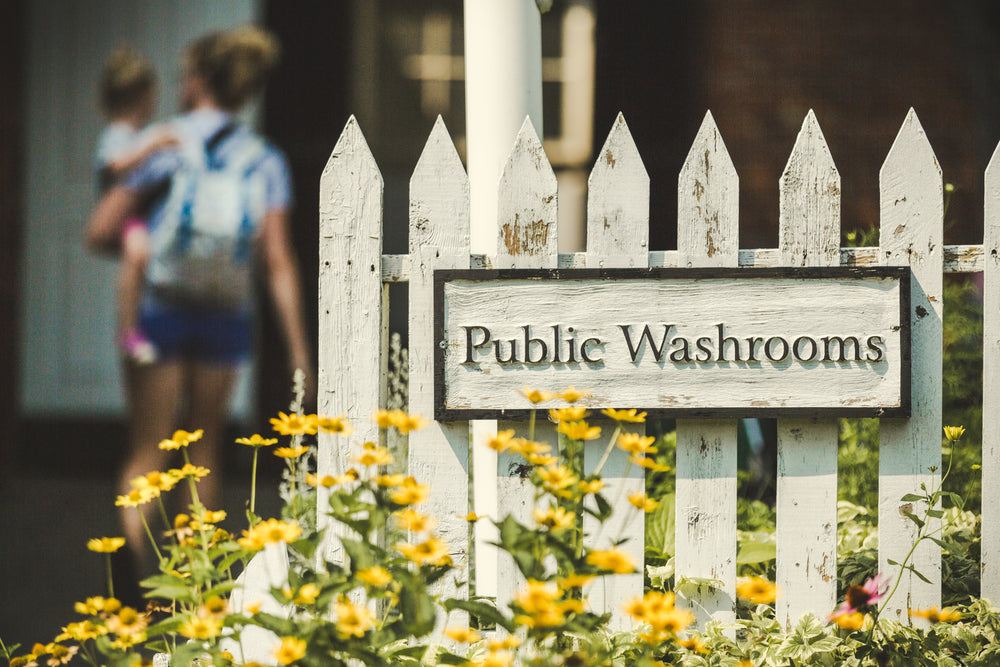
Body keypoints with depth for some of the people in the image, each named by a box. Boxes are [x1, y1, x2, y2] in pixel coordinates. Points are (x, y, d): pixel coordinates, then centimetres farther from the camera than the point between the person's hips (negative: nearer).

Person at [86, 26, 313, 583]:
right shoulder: (265, 161, 4)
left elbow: (100, 231, -5)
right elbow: (279, 261, -3)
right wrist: (298, 351, -2)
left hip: (157, 307, -2)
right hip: (227, 315, 2)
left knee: (148, 451, 2)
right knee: (205, 446, 17)